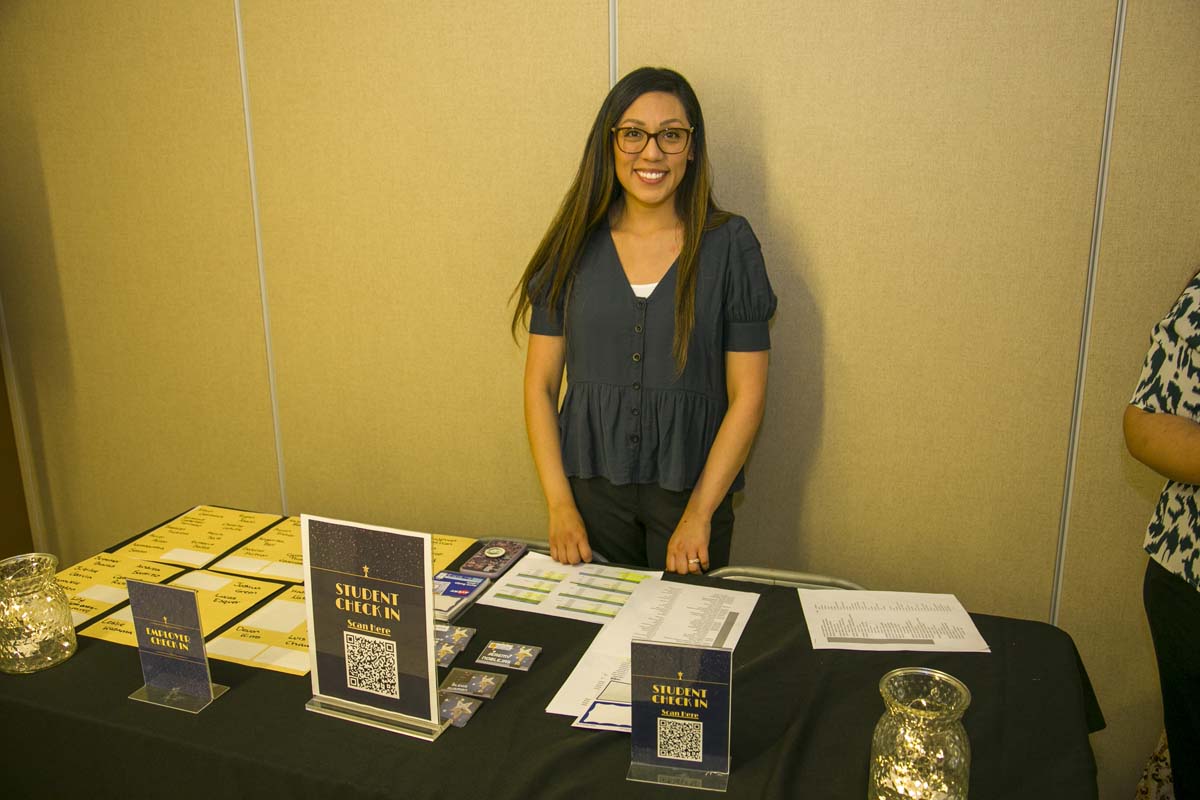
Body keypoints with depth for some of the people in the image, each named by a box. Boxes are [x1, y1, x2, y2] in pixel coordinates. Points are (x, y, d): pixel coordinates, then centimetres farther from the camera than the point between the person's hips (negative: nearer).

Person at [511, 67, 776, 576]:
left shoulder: (729, 244, -4)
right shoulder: (574, 244, 1)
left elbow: (747, 394, -5)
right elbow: (540, 385, 2)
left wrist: (699, 514, -11)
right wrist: (560, 505, -7)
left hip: (692, 489, -1)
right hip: (589, 485, 2)